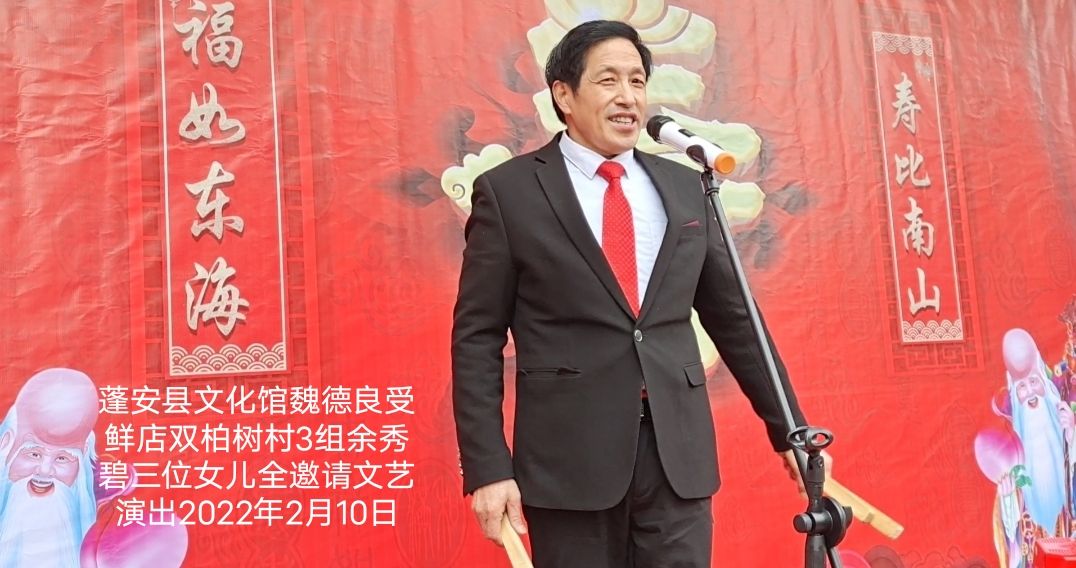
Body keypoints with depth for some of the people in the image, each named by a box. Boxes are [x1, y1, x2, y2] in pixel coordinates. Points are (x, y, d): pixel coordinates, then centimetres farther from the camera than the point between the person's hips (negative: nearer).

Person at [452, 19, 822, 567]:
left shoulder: (686, 188, 9)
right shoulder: (509, 191, -2)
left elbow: (733, 317, 15)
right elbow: (477, 338, -3)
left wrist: (788, 429, 16)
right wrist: (487, 467, -9)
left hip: (678, 451, 3)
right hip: (569, 454, -3)